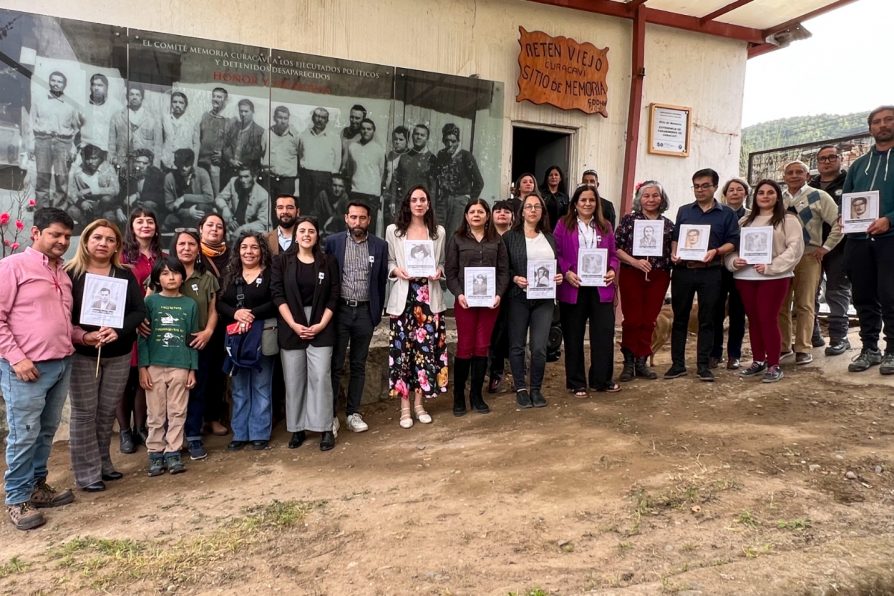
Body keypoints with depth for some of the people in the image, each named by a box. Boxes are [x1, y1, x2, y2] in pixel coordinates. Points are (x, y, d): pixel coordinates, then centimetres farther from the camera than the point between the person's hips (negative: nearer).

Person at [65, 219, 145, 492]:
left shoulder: (125, 275, 6)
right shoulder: (70, 273, -4)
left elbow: (139, 311, -2)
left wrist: (118, 331, -19)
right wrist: (82, 336, -22)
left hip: (119, 355, 3)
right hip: (82, 355, -3)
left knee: (108, 412, 10)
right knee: (84, 413, 1)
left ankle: (103, 464, 24)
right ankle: (87, 473, 9)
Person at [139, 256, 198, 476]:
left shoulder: (190, 305, 5)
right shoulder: (150, 302, 1)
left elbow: (192, 339, 7)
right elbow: (142, 336, 0)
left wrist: (193, 370, 3)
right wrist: (143, 367, -6)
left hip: (180, 367, 1)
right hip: (154, 366, -1)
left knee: (177, 413, 5)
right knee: (156, 414, 6)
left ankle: (173, 453, 14)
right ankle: (155, 454, 16)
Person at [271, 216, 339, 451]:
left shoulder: (328, 261, 5)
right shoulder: (282, 261, 4)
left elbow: (334, 296, 2)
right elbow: (277, 295, -2)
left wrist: (321, 324, -8)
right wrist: (293, 324, -11)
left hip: (320, 327, 0)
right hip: (291, 328, 1)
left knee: (320, 377, -6)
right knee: (294, 379, 4)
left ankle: (325, 428, 1)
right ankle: (297, 428, 13)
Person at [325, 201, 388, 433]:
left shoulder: (380, 245, 4)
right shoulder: (332, 242, 0)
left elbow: (382, 281, 7)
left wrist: (377, 313, 6)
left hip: (365, 312, 2)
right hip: (339, 310, -1)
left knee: (358, 365, 10)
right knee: (335, 364, 2)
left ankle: (353, 413, 20)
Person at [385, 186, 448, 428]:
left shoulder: (439, 232, 11)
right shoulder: (393, 230, 6)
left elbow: (442, 262, 15)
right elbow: (387, 262, 7)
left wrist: (438, 271, -6)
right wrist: (396, 270, -13)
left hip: (429, 297, 2)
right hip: (403, 297, -2)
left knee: (427, 348, 2)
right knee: (402, 349, -3)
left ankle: (419, 404, 16)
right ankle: (404, 408, 7)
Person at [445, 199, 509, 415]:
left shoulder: (496, 240, 11)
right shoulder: (456, 239, 5)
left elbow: (504, 270, 7)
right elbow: (450, 271, 1)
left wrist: (499, 294, -7)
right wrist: (459, 294, -13)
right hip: (465, 300, -2)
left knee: (482, 348, 5)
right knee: (464, 348, -2)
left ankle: (477, 395, 16)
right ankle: (458, 396, 10)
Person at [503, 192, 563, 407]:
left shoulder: (550, 238, 14)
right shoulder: (510, 237, 0)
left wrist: (559, 277, -1)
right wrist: (515, 278, -18)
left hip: (544, 299, 3)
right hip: (518, 298, -2)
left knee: (539, 348, -2)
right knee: (517, 345, 5)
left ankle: (536, 389, 16)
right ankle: (521, 389, 18)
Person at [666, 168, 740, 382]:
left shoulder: (726, 214, 6)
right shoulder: (684, 211, 13)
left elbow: (733, 242, 0)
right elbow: (675, 237, 11)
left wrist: (715, 252, -17)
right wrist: (674, 253, -7)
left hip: (710, 273, -2)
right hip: (682, 270, 2)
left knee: (707, 320, 4)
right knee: (680, 318, 5)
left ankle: (703, 365, 12)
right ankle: (678, 364, 13)